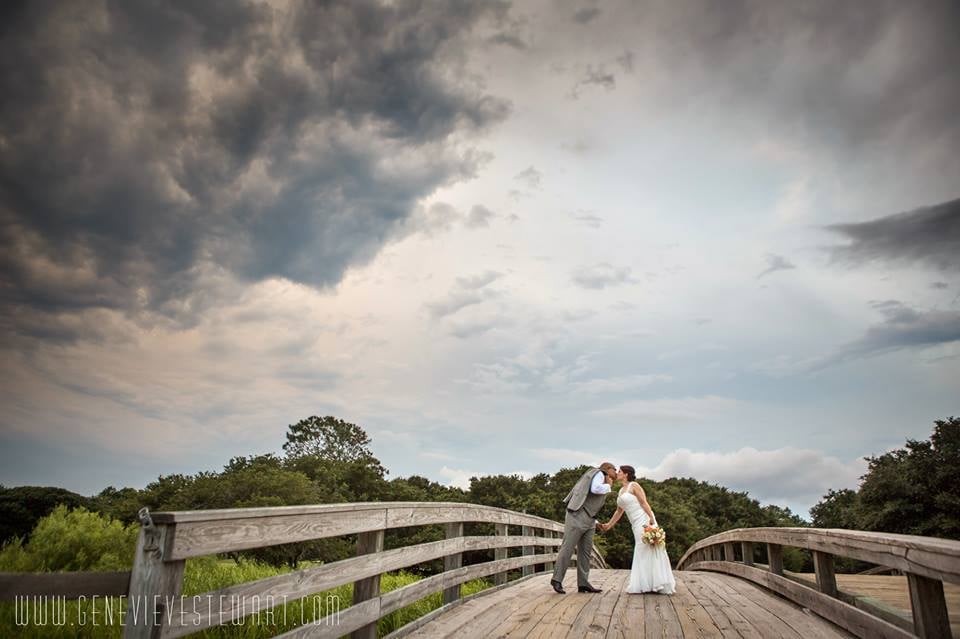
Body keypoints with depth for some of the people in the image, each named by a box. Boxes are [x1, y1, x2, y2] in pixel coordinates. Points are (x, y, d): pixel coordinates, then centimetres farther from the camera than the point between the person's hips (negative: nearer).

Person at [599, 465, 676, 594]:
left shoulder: (634, 485, -5)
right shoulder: (621, 491, 18)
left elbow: (644, 502, -13)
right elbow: (619, 512, 24)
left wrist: (651, 519, -22)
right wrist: (608, 525, 26)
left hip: (644, 520, -8)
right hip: (637, 525, 8)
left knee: (649, 550, -7)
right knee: (643, 552, 7)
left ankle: (660, 583, -2)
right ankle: (649, 584, 10)